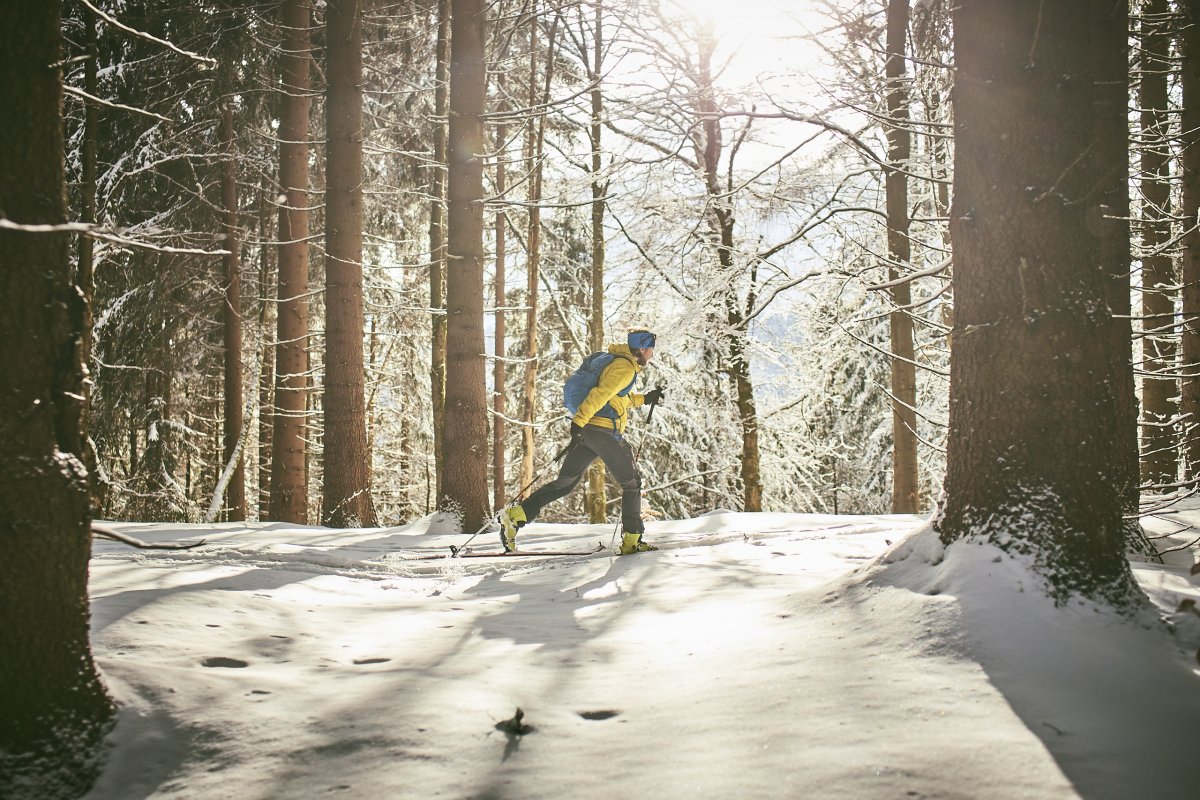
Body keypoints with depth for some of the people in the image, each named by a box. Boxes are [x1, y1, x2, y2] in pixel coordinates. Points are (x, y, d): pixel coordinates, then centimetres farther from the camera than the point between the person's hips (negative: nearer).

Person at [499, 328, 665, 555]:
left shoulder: (618, 362, 23)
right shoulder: (625, 367, -8)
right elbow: (600, 394, -20)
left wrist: (645, 399, 31)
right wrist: (579, 422, -28)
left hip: (587, 431, 9)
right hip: (605, 431, -9)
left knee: (564, 483, 7)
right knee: (632, 483, 3)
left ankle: (515, 515, -3)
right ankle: (631, 541, 4)